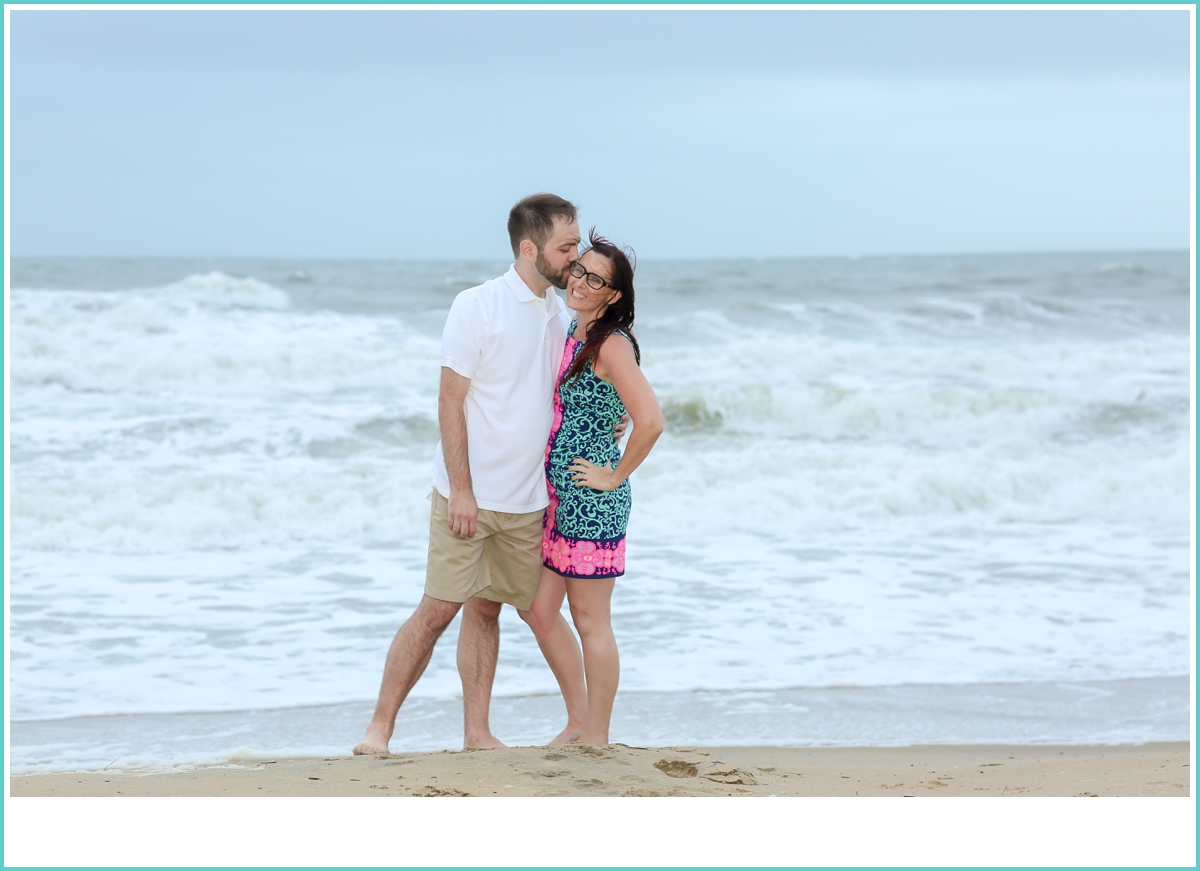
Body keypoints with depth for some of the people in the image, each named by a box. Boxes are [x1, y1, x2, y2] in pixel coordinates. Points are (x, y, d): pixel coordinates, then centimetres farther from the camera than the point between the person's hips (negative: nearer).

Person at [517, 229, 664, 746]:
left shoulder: (611, 344, -16)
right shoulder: (570, 333, 11)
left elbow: (650, 421, -26)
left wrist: (614, 476, -16)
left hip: (592, 500, -9)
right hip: (556, 494, 9)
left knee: (589, 618, 0)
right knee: (538, 609, 14)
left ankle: (596, 739, 11)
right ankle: (578, 721, 27)